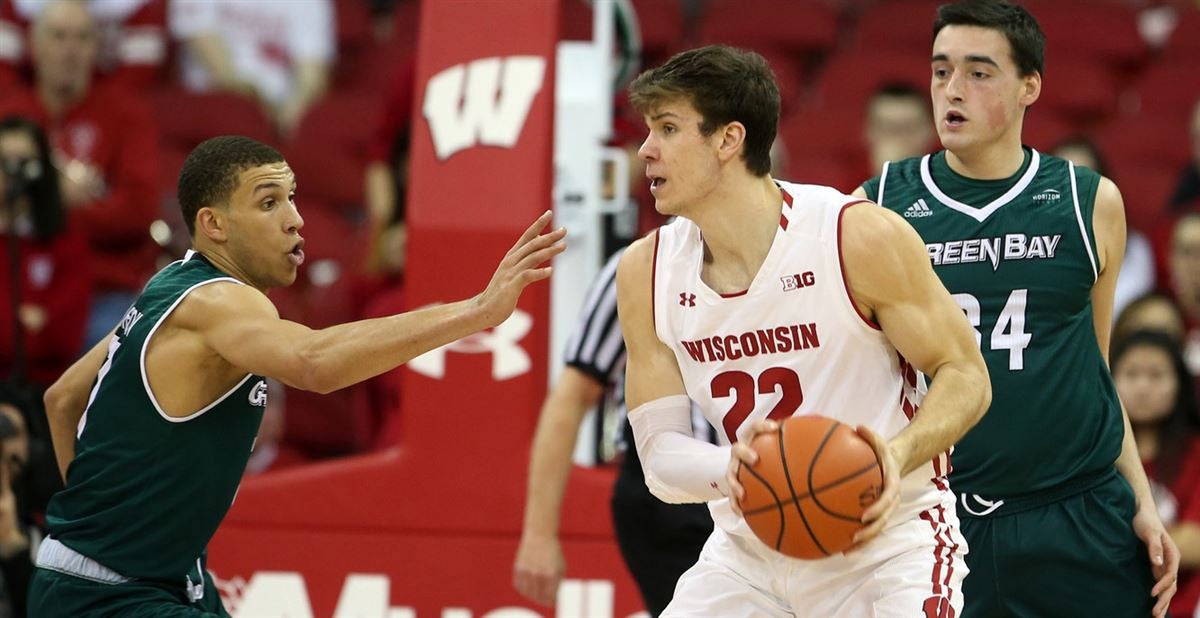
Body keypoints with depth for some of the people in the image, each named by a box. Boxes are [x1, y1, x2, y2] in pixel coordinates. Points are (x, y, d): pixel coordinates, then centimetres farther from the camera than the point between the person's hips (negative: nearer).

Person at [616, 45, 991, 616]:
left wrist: (898, 456, -30)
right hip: (748, 553, 4)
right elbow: (659, 452, -4)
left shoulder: (863, 237, -17)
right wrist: (729, 469, -27)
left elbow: (965, 377, -10)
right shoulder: (646, 272, -3)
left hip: (886, 543, -4)